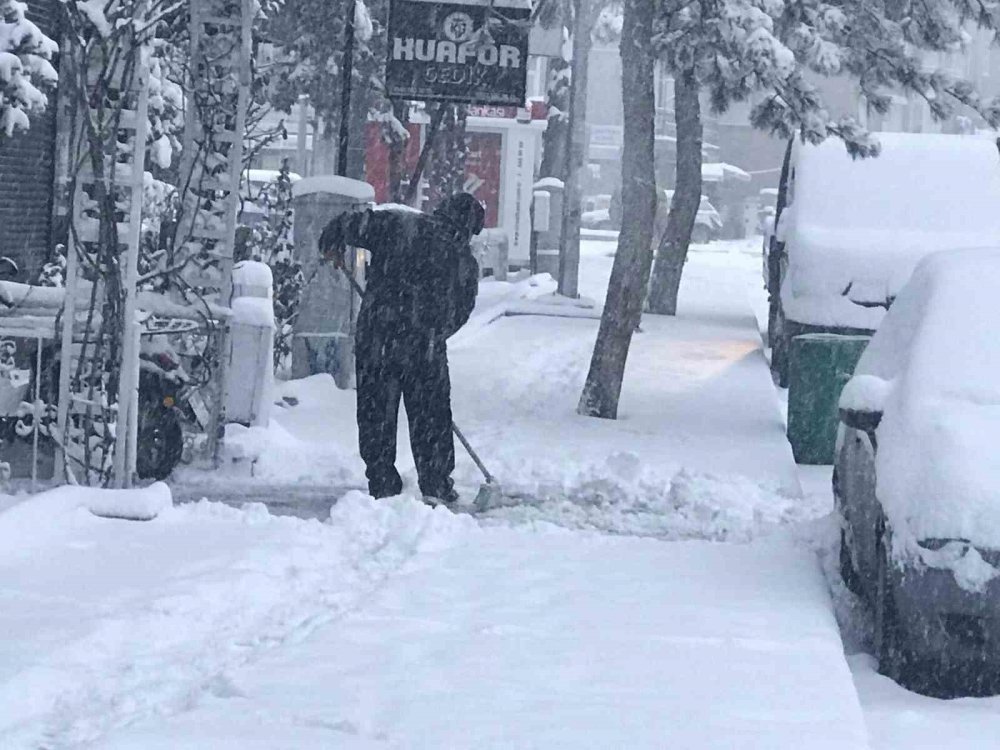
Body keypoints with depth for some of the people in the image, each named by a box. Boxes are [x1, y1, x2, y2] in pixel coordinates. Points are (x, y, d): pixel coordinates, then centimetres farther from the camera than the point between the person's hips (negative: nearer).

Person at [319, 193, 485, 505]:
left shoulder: (398, 225, 0)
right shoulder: (466, 261, 5)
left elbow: (353, 224, -5)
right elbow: (460, 313, 11)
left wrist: (331, 245, 15)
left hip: (376, 337, 0)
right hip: (427, 347, 0)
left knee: (376, 412, 10)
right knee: (431, 416, 14)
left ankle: (382, 483, 12)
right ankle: (435, 484, 16)